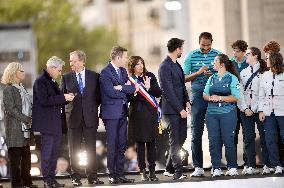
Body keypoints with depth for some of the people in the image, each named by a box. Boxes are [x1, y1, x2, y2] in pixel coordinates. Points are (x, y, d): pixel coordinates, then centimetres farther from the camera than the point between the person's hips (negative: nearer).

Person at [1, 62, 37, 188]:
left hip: (25, 128, 8)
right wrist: (27, 119, -16)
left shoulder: (22, 89, 16)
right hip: (15, 128, -8)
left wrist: (30, 119, 2)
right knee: (15, 158, -3)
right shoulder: (9, 89, -8)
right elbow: (11, 109, -15)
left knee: (26, 156, 10)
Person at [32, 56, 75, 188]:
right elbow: (44, 101, -21)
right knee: (47, 152, -5)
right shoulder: (40, 81, -12)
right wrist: (63, 98, -19)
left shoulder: (52, 81, 18)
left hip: (56, 123, 9)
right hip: (47, 123, -9)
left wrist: (66, 98, 5)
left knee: (54, 152, 11)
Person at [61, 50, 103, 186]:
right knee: (74, 149, 2)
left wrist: (93, 107, 1)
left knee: (91, 148, 2)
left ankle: (92, 176, 7)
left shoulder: (94, 76, 5)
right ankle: (76, 177, 6)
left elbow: (99, 95, 10)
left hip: (90, 117, 0)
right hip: (73, 118, 0)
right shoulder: (66, 78, 6)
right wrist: (67, 99, -5)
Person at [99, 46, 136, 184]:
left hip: (122, 112, 7)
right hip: (111, 113, -7)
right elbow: (111, 92, -19)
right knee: (112, 145, -3)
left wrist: (121, 87, -13)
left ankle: (120, 174, 12)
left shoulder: (123, 71, 14)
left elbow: (132, 89, 6)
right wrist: (126, 90, -3)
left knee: (122, 145, 8)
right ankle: (112, 175, 3)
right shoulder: (105, 72, -11)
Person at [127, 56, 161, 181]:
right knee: (140, 144, 1)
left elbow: (159, 93, 4)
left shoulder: (150, 76, 7)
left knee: (151, 144, 2)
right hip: (137, 114, -1)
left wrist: (149, 87, -12)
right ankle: (143, 172, 6)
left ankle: (152, 171, 6)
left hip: (150, 114, 1)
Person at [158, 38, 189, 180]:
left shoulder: (177, 65, 15)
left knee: (182, 137, 12)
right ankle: (178, 172, 0)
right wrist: (180, 109, -17)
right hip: (171, 110, -9)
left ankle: (170, 167, 24)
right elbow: (168, 92, -17)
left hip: (180, 108, 9)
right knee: (175, 141, -4)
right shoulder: (165, 67, -14)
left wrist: (187, 102, 6)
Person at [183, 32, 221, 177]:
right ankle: (198, 167, -1)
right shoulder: (191, 56, 4)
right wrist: (198, 73, -13)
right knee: (196, 132, -3)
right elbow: (184, 78, 3)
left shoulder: (218, 55, 4)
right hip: (198, 96, 0)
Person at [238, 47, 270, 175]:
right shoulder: (243, 72, 16)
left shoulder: (263, 72, 0)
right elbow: (240, 91, 11)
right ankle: (250, 166, 2)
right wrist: (245, 108, -1)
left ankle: (266, 165, 0)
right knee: (248, 137, 1)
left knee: (264, 136, -4)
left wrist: (254, 109, -9)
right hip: (246, 110, 4)